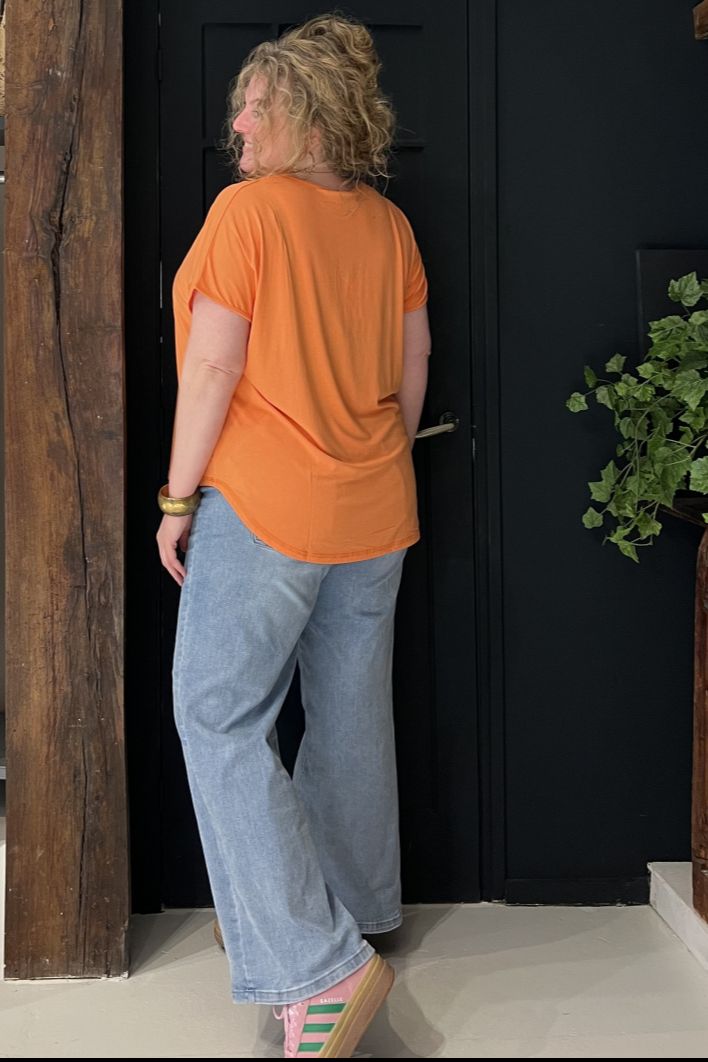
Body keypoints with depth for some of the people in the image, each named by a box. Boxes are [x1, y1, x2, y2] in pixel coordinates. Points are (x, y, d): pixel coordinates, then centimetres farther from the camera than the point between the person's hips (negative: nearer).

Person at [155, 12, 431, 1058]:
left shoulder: (249, 207, -11)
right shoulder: (390, 223, 8)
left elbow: (213, 365, -13)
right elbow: (414, 363, 12)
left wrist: (178, 498, -5)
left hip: (263, 508, -7)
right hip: (374, 513, 7)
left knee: (219, 716, 1)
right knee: (354, 717, 15)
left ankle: (323, 964, -3)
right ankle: (360, 922, 31)